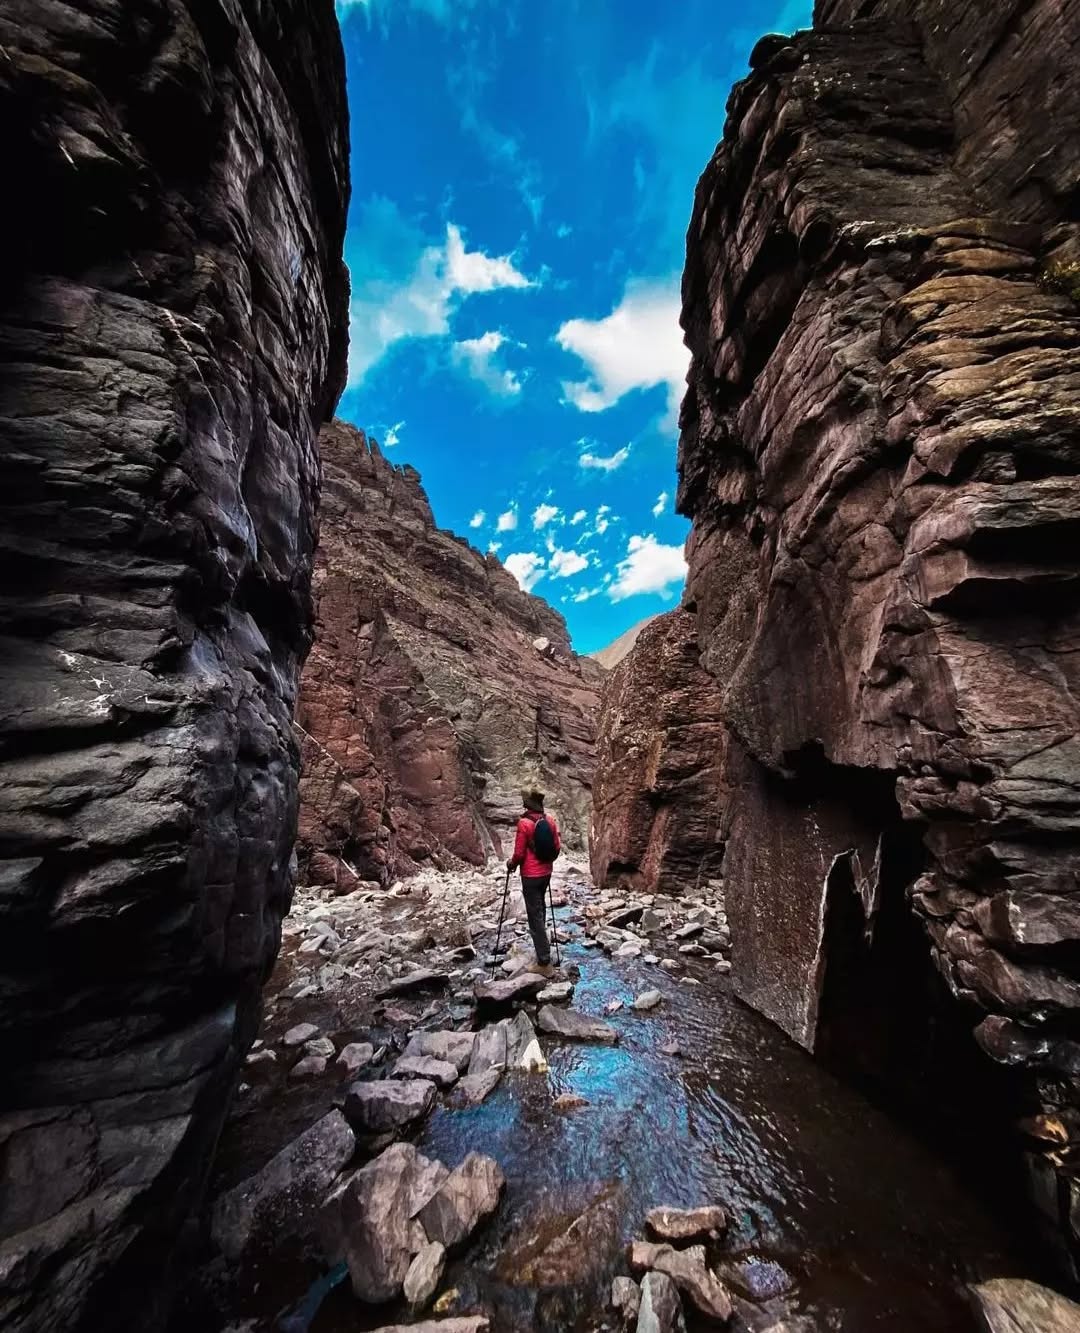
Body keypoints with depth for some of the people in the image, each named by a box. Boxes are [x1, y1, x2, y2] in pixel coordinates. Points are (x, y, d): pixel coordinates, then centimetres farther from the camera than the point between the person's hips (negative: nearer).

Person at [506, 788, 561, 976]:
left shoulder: (524, 823, -20)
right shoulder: (550, 819, -3)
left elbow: (519, 853, -16)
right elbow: (557, 846, 4)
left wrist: (511, 864, 3)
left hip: (530, 875, -7)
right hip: (546, 872, 7)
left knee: (535, 916, 0)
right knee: (540, 908, 26)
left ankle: (545, 963, 2)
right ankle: (541, 947, 45)